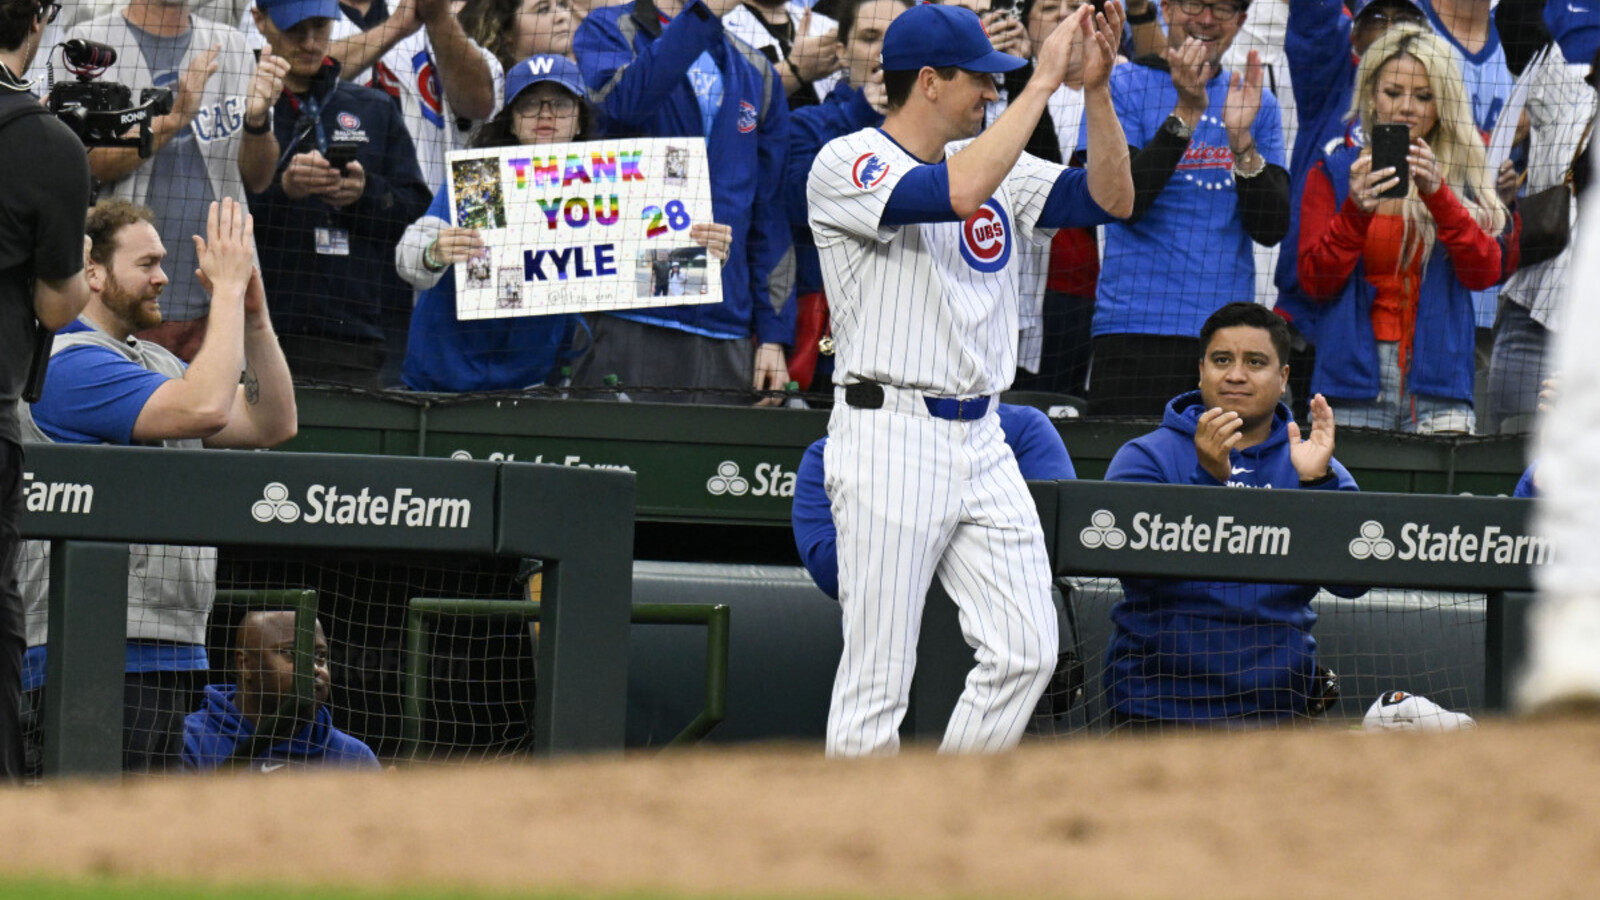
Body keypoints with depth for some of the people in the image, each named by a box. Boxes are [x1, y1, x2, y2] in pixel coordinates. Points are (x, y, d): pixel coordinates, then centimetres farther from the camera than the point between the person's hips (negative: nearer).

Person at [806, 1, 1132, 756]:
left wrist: (1096, 90, -5)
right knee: (877, 676, -5)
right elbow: (957, 192, -26)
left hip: (981, 439, 7)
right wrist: (1044, 82, -20)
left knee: (1025, 651, 0)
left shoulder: (996, 165, 15)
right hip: (888, 437, -7)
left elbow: (1109, 199, 7)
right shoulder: (848, 164, -8)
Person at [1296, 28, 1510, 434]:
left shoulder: (1463, 177, 11)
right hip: (1353, 380, 0)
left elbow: (1485, 272, -3)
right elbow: (1314, 280, 0)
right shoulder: (1333, 172, 9)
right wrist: (1356, 210, -15)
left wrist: (1437, 194, -15)